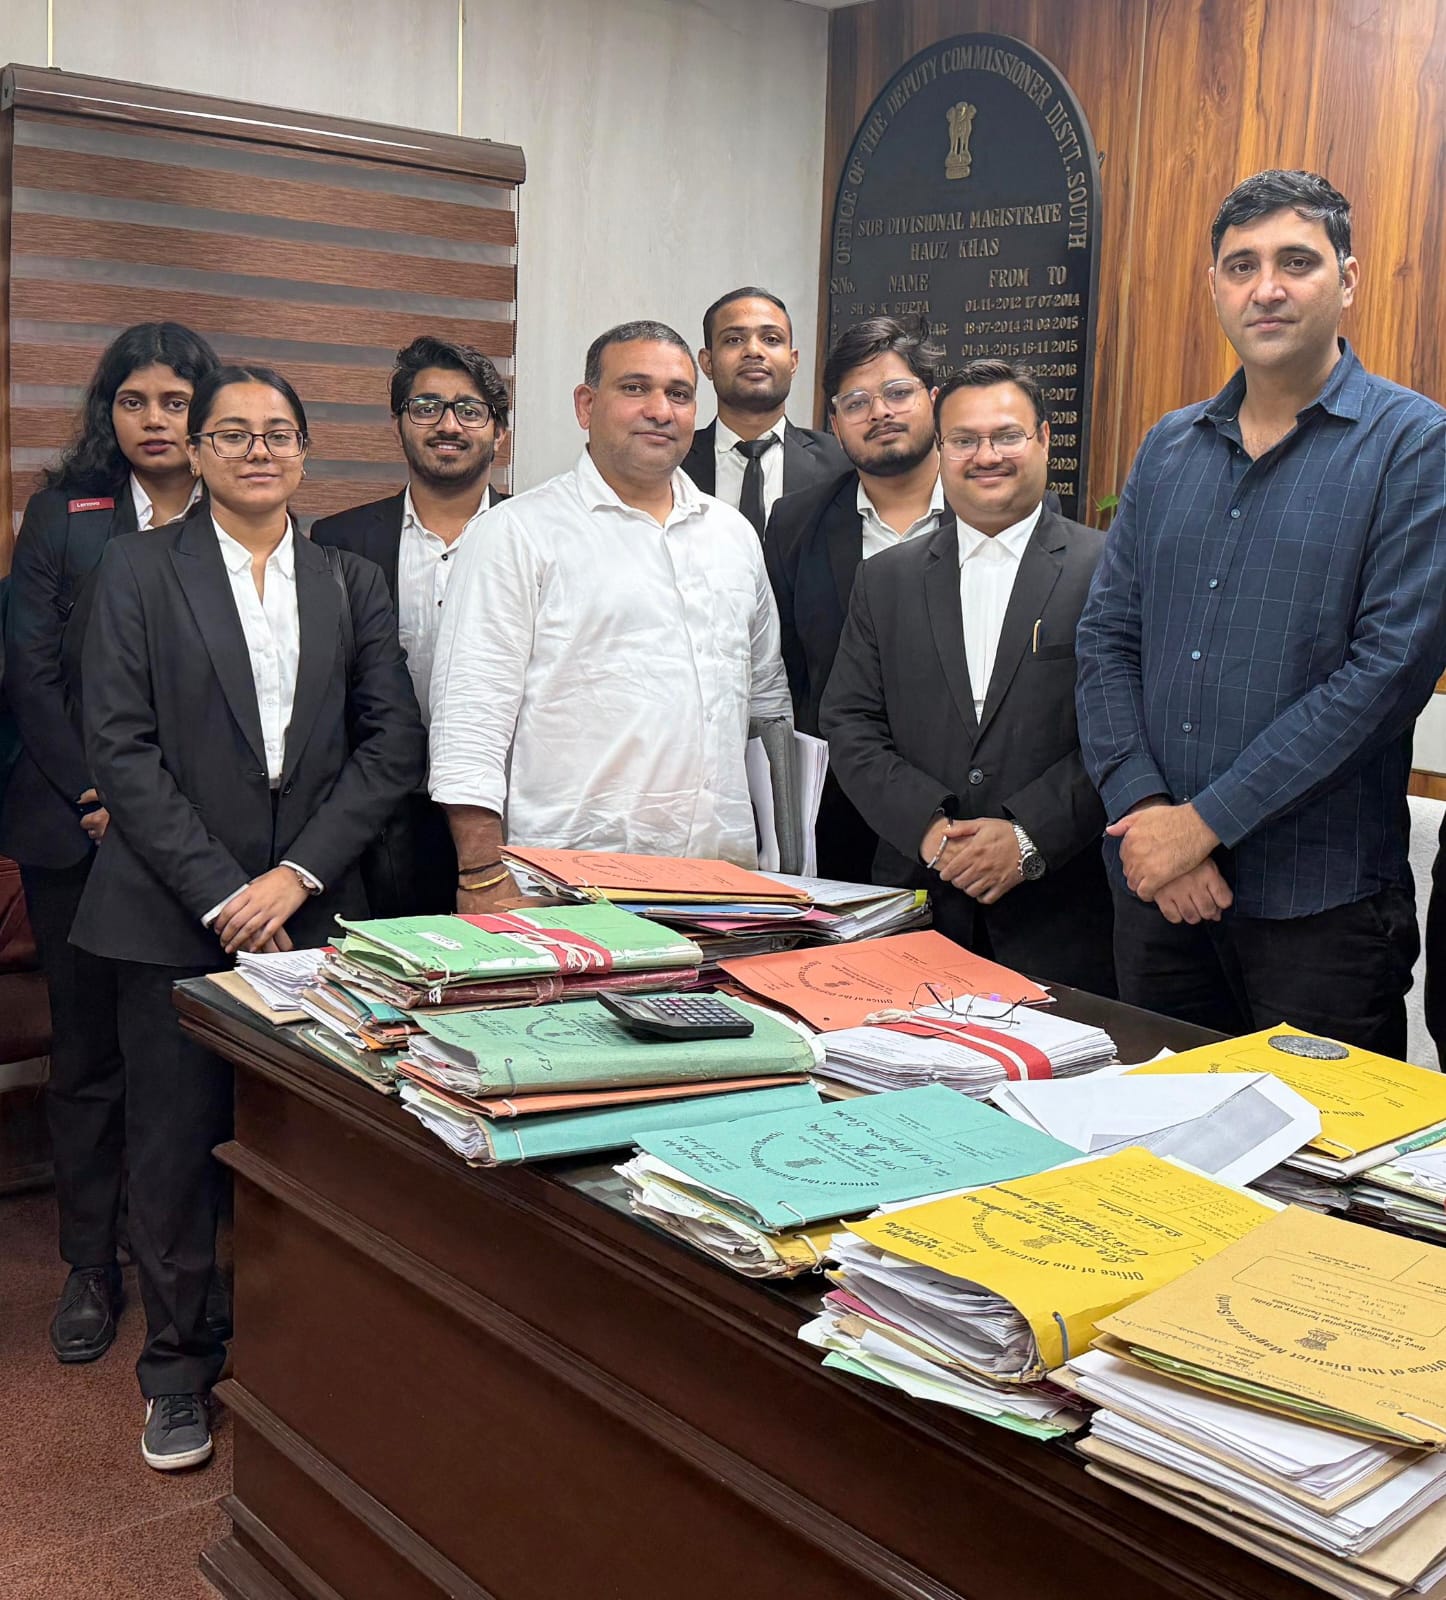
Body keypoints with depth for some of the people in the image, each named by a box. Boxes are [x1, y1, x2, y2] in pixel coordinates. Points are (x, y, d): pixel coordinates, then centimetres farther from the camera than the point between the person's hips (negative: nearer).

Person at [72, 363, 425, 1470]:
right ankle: (180, 1371, 22)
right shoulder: (141, 568, 4)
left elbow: (393, 745, 3)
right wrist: (219, 893, -11)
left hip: (311, 911, 2)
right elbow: (121, 746, -4)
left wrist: (298, 873, -8)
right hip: (175, 916, -1)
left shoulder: (353, 583, 11)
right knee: (179, 1150, 5)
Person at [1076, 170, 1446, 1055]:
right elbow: (1107, 638, 6)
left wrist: (1206, 821, -16)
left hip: (1320, 906, -4)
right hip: (1156, 887, 5)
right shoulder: (1168, 447, 10)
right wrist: (1144, 812, -10)